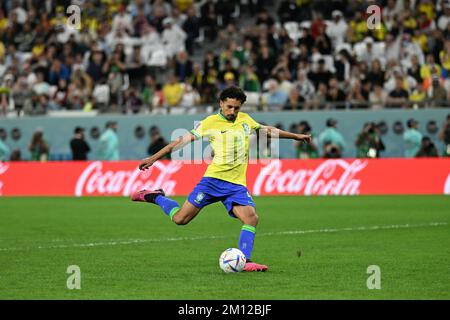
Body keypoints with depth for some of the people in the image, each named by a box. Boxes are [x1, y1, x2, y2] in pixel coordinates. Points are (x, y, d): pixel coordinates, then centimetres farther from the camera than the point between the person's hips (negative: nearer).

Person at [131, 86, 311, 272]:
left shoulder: (245, 120, 12)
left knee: (251, 218, -18)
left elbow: (268, 130, 29)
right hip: (213, 179, -4)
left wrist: (295, 136, 34)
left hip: (236, 184, 4)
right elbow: (183, 141, -1)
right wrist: (154, 158, -3)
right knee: (180, 219, -6)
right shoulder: (210, 123, -2)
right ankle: (156, 197, 20)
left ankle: (244, 261, -11)